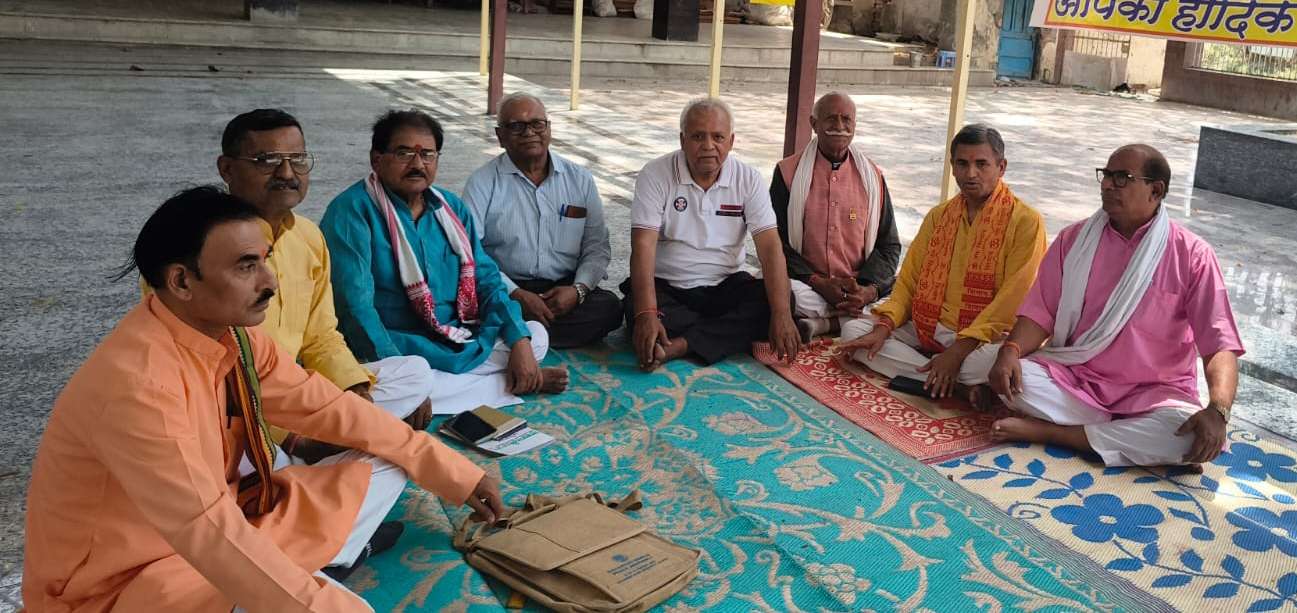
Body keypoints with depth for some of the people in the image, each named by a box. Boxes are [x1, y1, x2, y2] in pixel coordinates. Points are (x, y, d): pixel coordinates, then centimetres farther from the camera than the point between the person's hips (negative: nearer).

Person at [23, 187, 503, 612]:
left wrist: (448, 470, 0)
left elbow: (325, 407, 2)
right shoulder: (137, 385, -30)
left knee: (382, 469, 3)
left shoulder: (229, 332, -5)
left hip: (213, 529, 8)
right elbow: (211, 532, -36)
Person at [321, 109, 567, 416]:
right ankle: (506, 382, -19)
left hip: (460, 341, 6)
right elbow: (354, 303, -21)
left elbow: (486, 279, 9)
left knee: (536, 335, 0)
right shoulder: (352, 211, -12)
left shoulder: (452, 208, 9)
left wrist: (520, 342, -7)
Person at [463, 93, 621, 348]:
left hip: (566, 288, 4)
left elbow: (596, 245, 11)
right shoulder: (483, 182, 2)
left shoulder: (580, 179, 11)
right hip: (504, 289, -3)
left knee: (610, 307, -28)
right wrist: (516, 294, -18)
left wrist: (578, 289, -9)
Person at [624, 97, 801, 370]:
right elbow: (643, 246, -18)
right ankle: (739, 334, -23)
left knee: (782, 301, -24)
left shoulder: (748, 178, -1)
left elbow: (770, 246, -9)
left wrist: (782, 315, -23)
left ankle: (679, 345, -30)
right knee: (635, 310, -34)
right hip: (665, 287, -3)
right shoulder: (655, 174, -8)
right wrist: (647, 314, -33)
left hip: (726, 286, 3)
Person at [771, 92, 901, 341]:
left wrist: (869, 290, -11)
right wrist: (818, 282, -14)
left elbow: (889, 246, 10)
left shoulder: (872, 176, 10)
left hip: (862, 290, 2)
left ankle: (822, 324, -21)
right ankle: (856, 320, -20)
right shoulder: (788, 172, 4)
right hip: (808, 287, -2)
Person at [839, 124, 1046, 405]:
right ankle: (960, 386, -21)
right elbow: (909, 280, 11)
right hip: (927, 332, 7)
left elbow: (1013, 299, -15)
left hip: (985, 338, -6)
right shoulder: (938, 216, 13)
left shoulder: (1025, 221, -7)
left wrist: (958, 350, -22)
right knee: (852, 329, -13)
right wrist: (884, 326, -8)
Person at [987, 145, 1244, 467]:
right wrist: (1010, 351, -21)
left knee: (1194, 437, -33)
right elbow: (1041, 313, 1)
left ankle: (1049, 431, -24)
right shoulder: (1074, 239, 3)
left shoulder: (1192, 255, -6)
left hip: (1152, 394, -1)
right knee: (1011, 375, -26)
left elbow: (1219, 344, -12)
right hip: (1074, 379, 2)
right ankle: (1132, 437, -18)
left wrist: (1217, 410, -30)